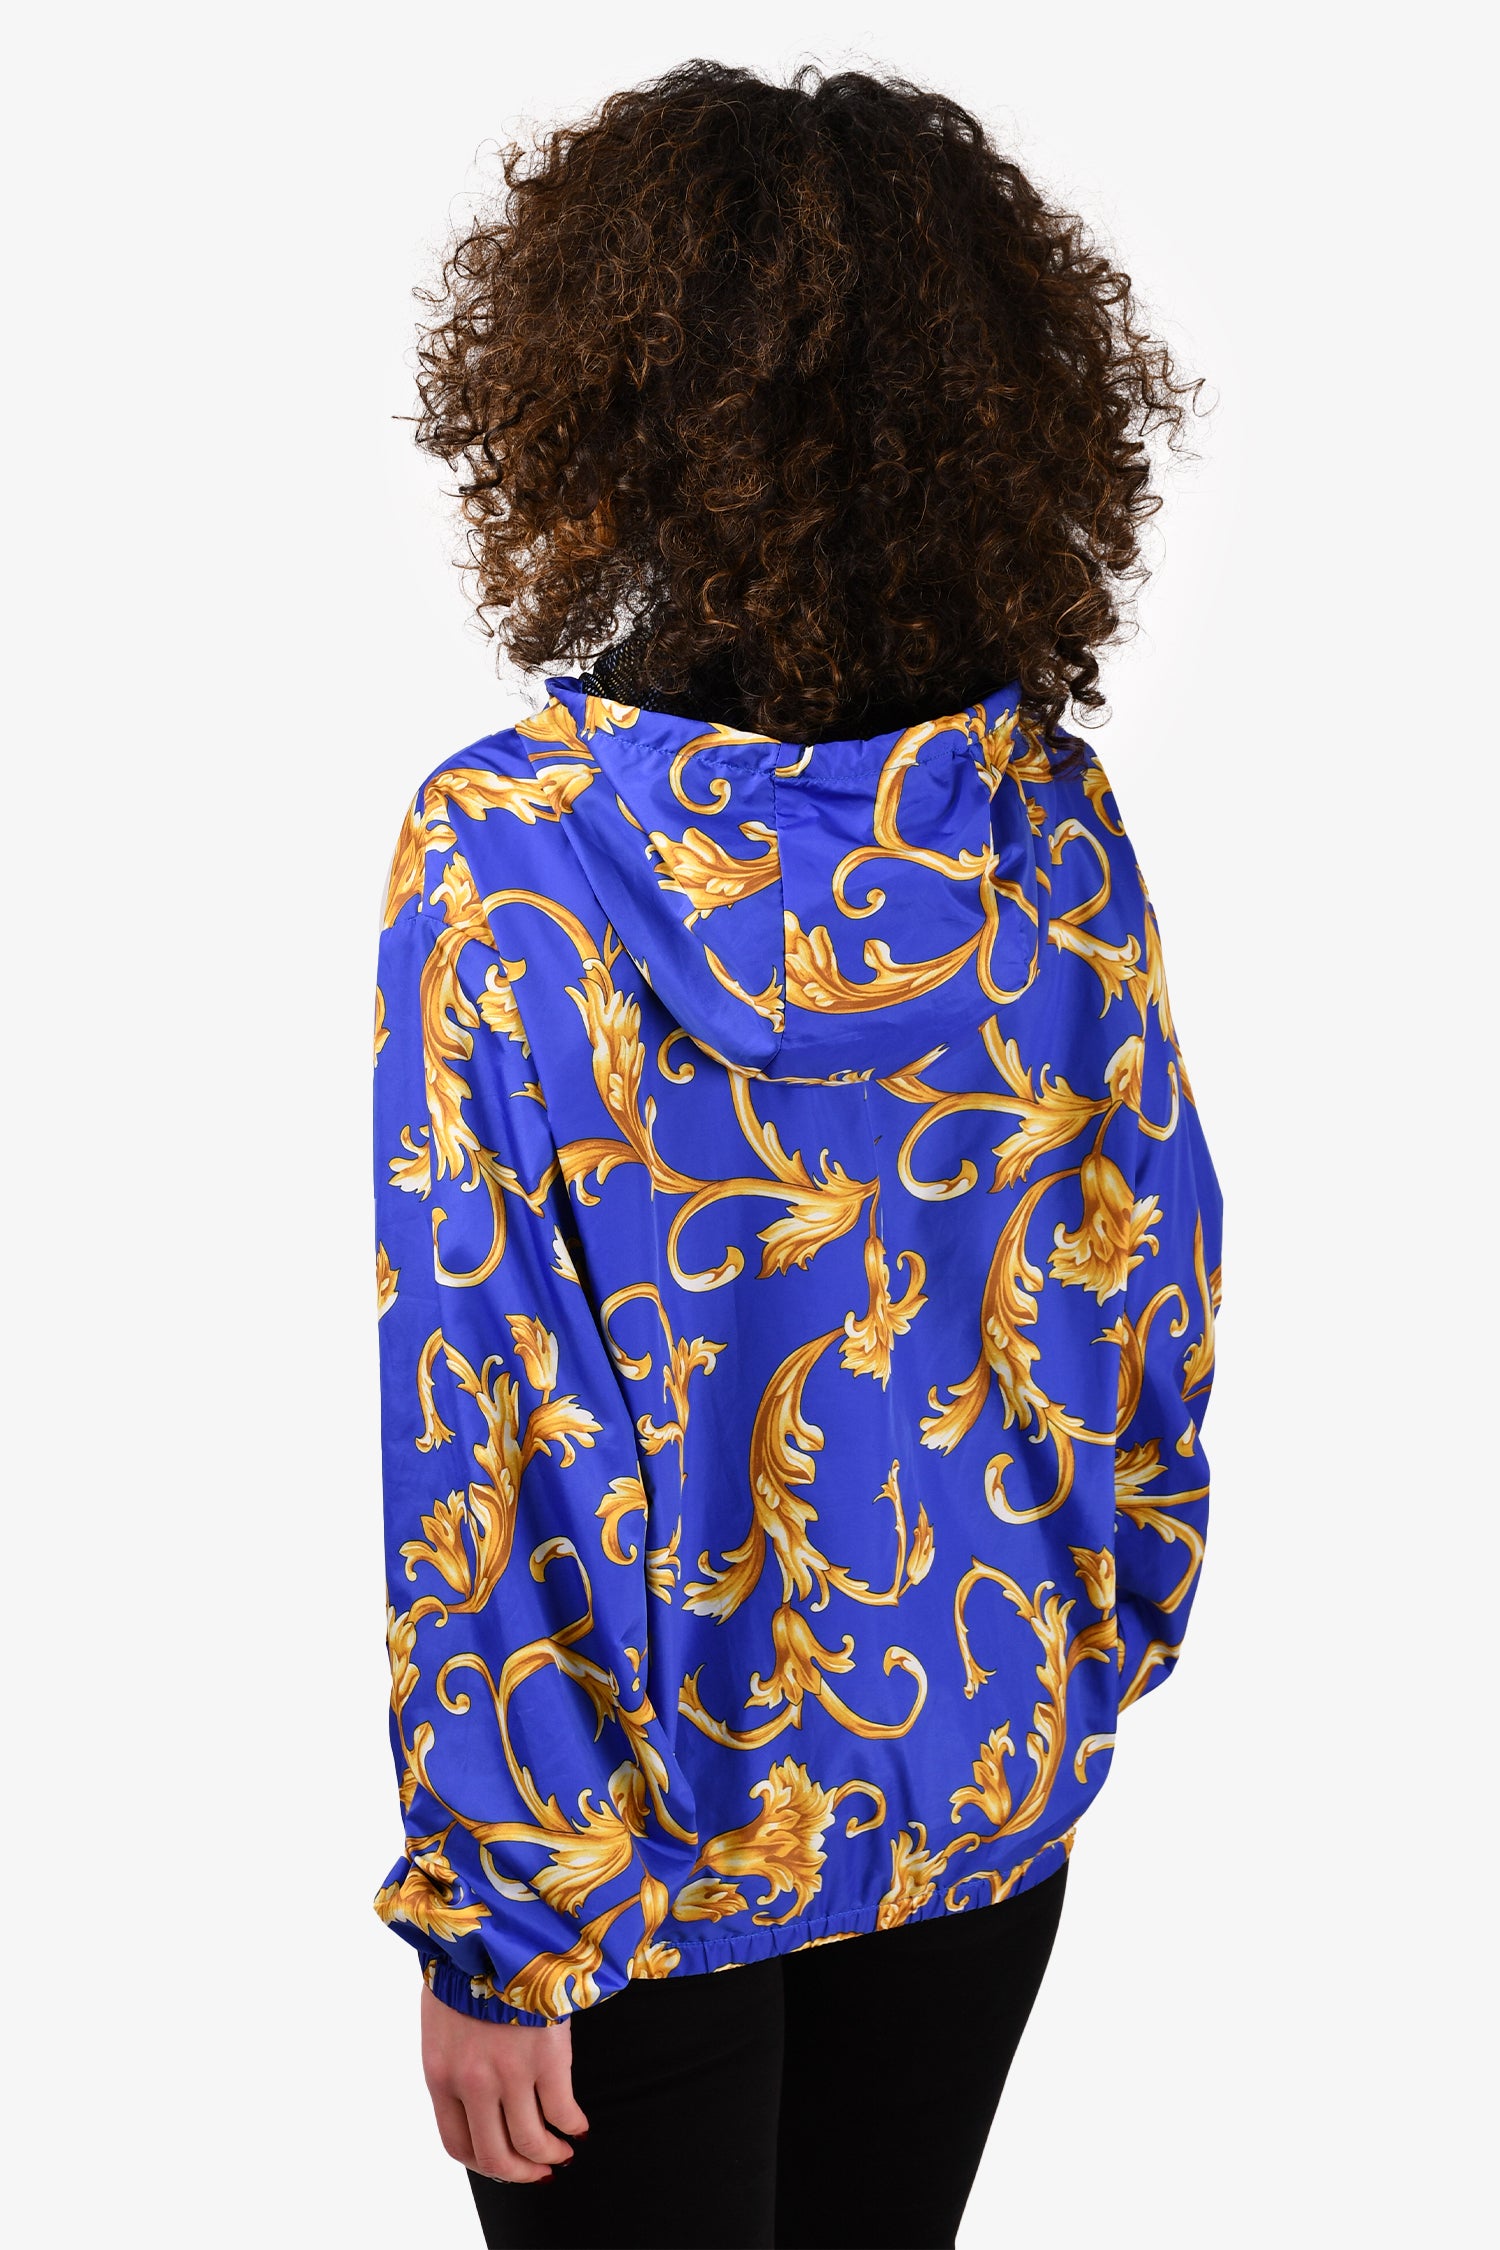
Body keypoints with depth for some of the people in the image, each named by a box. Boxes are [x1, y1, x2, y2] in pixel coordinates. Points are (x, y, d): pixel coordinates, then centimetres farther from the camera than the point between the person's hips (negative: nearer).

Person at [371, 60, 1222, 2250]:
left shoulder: (501, 855, -21)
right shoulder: (1049, 814, -10)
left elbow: (470, 1420, -20)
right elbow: (1153, 1274, -1)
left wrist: (484, 1919, -11)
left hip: (647, 1824, -3)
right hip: (992, 1769, 4)